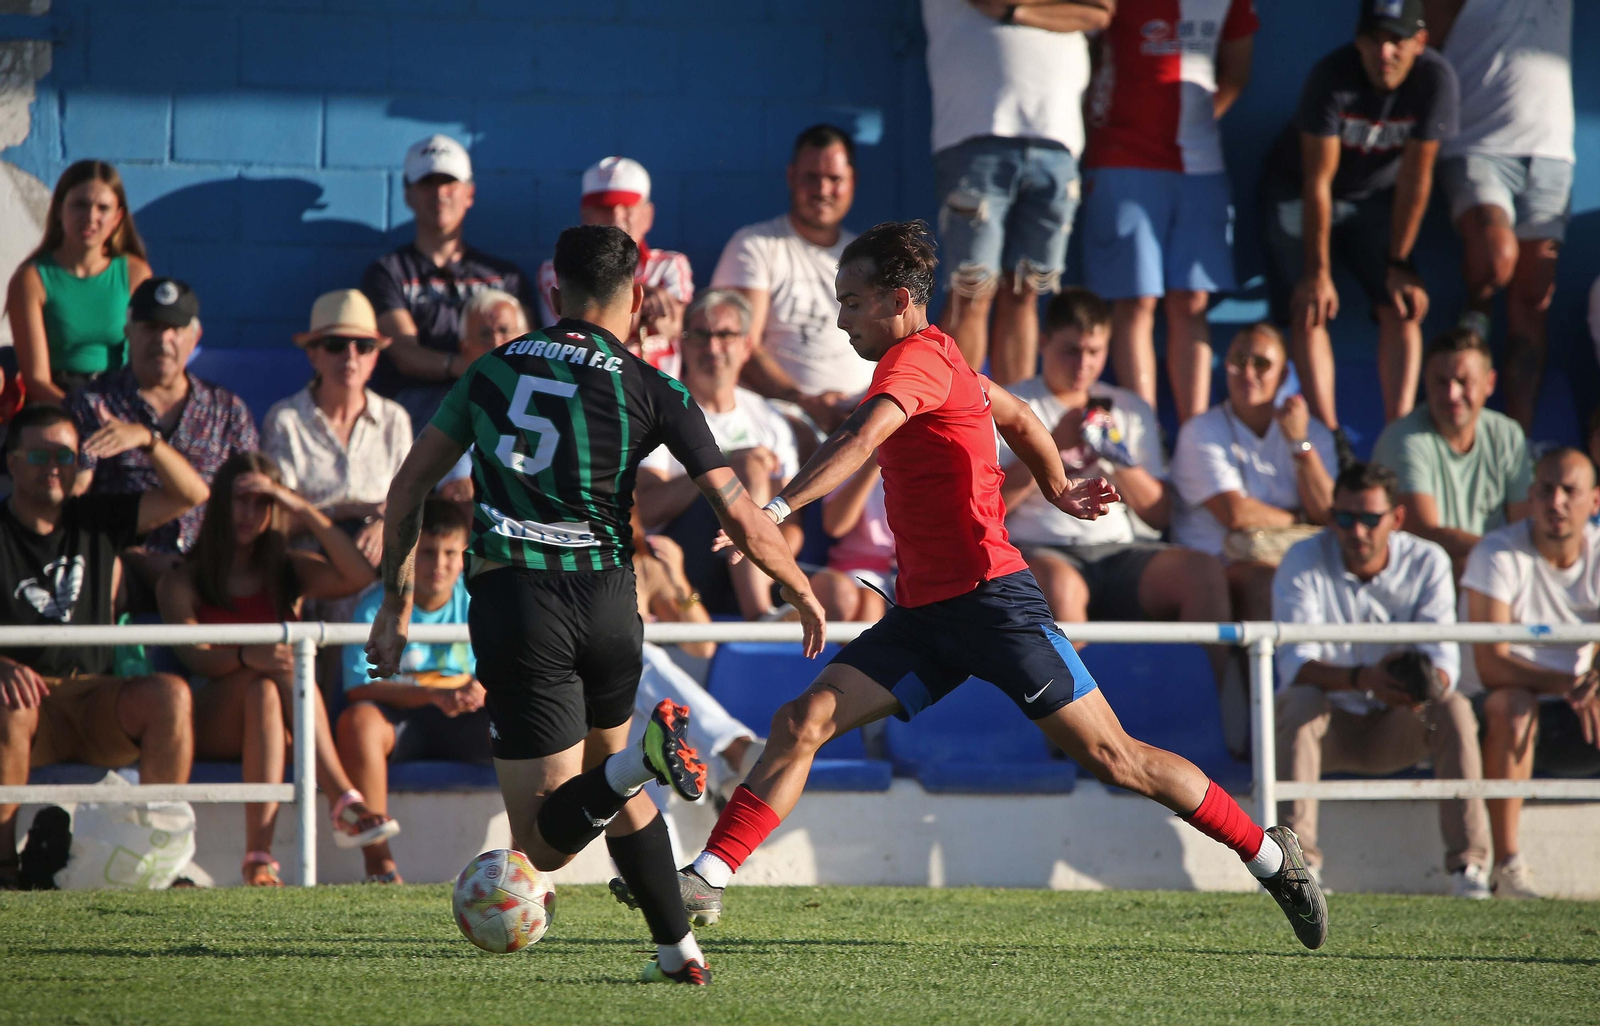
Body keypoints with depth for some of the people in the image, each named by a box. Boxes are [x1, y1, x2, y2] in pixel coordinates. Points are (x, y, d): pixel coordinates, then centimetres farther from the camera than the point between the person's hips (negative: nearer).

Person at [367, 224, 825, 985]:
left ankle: (642, 758, -32)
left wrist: (395, 603, 23)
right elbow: (743, 521, 0)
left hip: (512, 602, -1)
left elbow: (409, 484, 15)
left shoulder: (493, 369, 11)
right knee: (611, 781, 28)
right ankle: (677, 950, 20)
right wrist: (801, 594, 16)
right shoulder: (650, 390, 3)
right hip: (605, 600, 1)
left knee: (544, 843, -4)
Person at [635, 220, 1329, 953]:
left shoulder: (917, 358, -14)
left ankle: (1269, 857, 8)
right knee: (800, 725, -5)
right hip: (924, 611, 9)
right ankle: (706, 879, -8)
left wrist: (776, 509, -40)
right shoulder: (941, 359, 15)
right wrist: (1057, 489, 44)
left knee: (1114, 759, -4)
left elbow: (861, 440, -32)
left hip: (987, 595, -9)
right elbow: (1018, 417, 30)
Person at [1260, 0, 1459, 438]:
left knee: (1402, 308, -13)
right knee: (1308, 311, -15)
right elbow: (1318, 180, -26)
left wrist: (1398, 264, -15)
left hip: (1374, 195, 2)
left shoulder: (1435, 78, -25)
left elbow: (1415, 178, -18)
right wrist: (1317, 271, -24)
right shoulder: (1332, 77, -31)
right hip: (1296, 191, -2)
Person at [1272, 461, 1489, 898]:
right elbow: (1295, 663, -26)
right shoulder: (1302, 563, -13)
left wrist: (1427, 683, -43)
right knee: (1301, 702, -34)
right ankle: (1298, 858, -39)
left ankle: (1469, 865, -29)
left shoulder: (1427, 563, -7)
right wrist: (1362, 679, -45)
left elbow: (1444, 656, -17)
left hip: (1395, 730, 2)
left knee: (1454, 708, -27)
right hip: (1327, 726, -2)